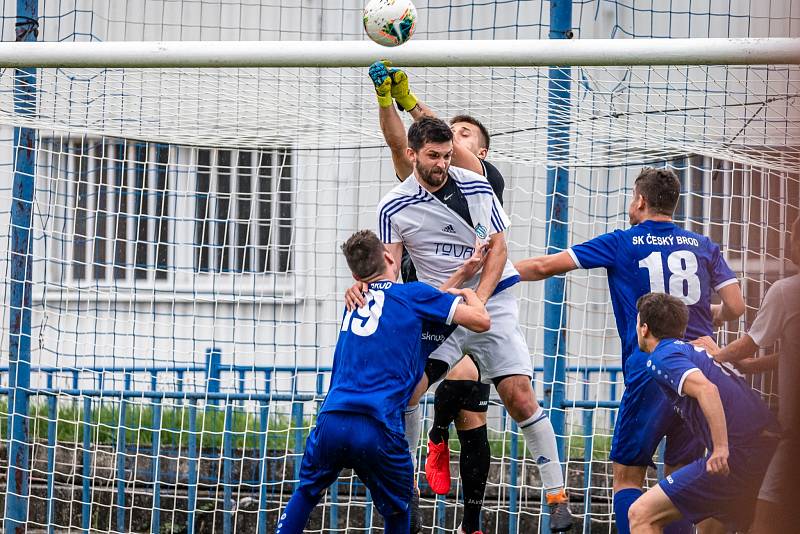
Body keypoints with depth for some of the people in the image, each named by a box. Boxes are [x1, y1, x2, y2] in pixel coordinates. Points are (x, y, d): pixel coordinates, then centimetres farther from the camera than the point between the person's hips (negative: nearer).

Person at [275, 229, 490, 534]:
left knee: (307, 491, 28)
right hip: (379, 429, -4)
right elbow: (481, 321, 6)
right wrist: (469, 294, 27)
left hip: (332, 421, 4)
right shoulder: (413, 294, 8)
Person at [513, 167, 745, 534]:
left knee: (627, 476, 3)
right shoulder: (703, 247, 12)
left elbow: (546, 266, 7)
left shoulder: (621, 244, 5)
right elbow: (735, 307, 6)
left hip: (650, 373, -4)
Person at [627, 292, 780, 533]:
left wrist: (722, 448, -23)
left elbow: (706, 389, -19)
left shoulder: (661, 357, -1)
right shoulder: (698, 350, 25)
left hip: (739, 455, -9)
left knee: (641, 514, -7)